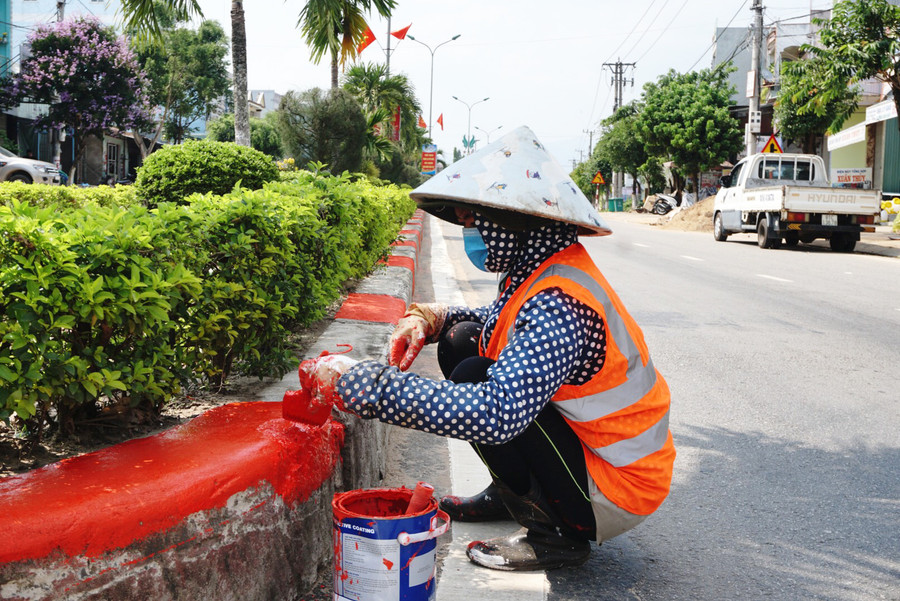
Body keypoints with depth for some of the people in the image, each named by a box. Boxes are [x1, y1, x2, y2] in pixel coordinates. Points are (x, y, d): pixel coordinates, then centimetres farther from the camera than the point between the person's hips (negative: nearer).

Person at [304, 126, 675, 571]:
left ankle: (556, 534, -8)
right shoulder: (539, 270, 0)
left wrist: (359, 383, -39)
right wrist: (428, 319, -2)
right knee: (462, 339, 4)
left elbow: (494, 413, -44)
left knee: (473, 378, -24)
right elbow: (499, 322, 20)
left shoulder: (558, 304, -31)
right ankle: (510, 495, 18)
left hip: (618, 495, -9)